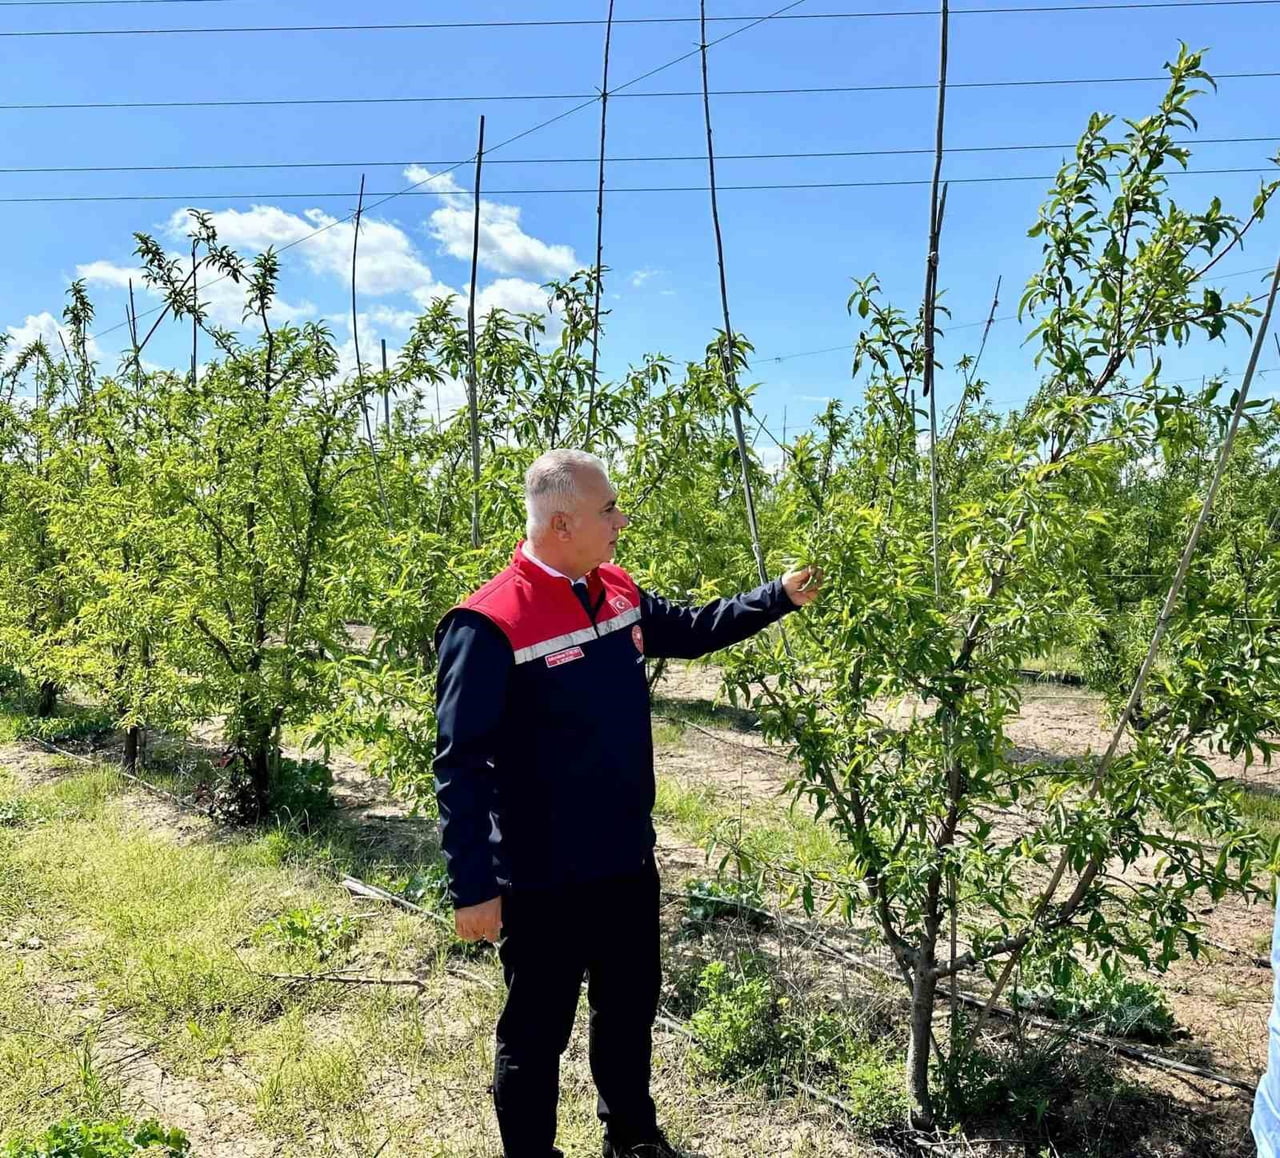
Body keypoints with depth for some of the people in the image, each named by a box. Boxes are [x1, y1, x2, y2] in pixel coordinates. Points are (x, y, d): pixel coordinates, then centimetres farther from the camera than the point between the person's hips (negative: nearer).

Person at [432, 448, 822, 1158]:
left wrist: (780, 597, 10)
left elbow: (689, 631, 18)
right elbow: (460, 766, -21)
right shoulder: (490, 625, -22)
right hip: (545, 882, -7)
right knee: (537, 1031, 13)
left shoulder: (617, 593, 0)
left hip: (629, 862, 8)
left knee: (630, 1010, 25)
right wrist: (472, 887, -21)